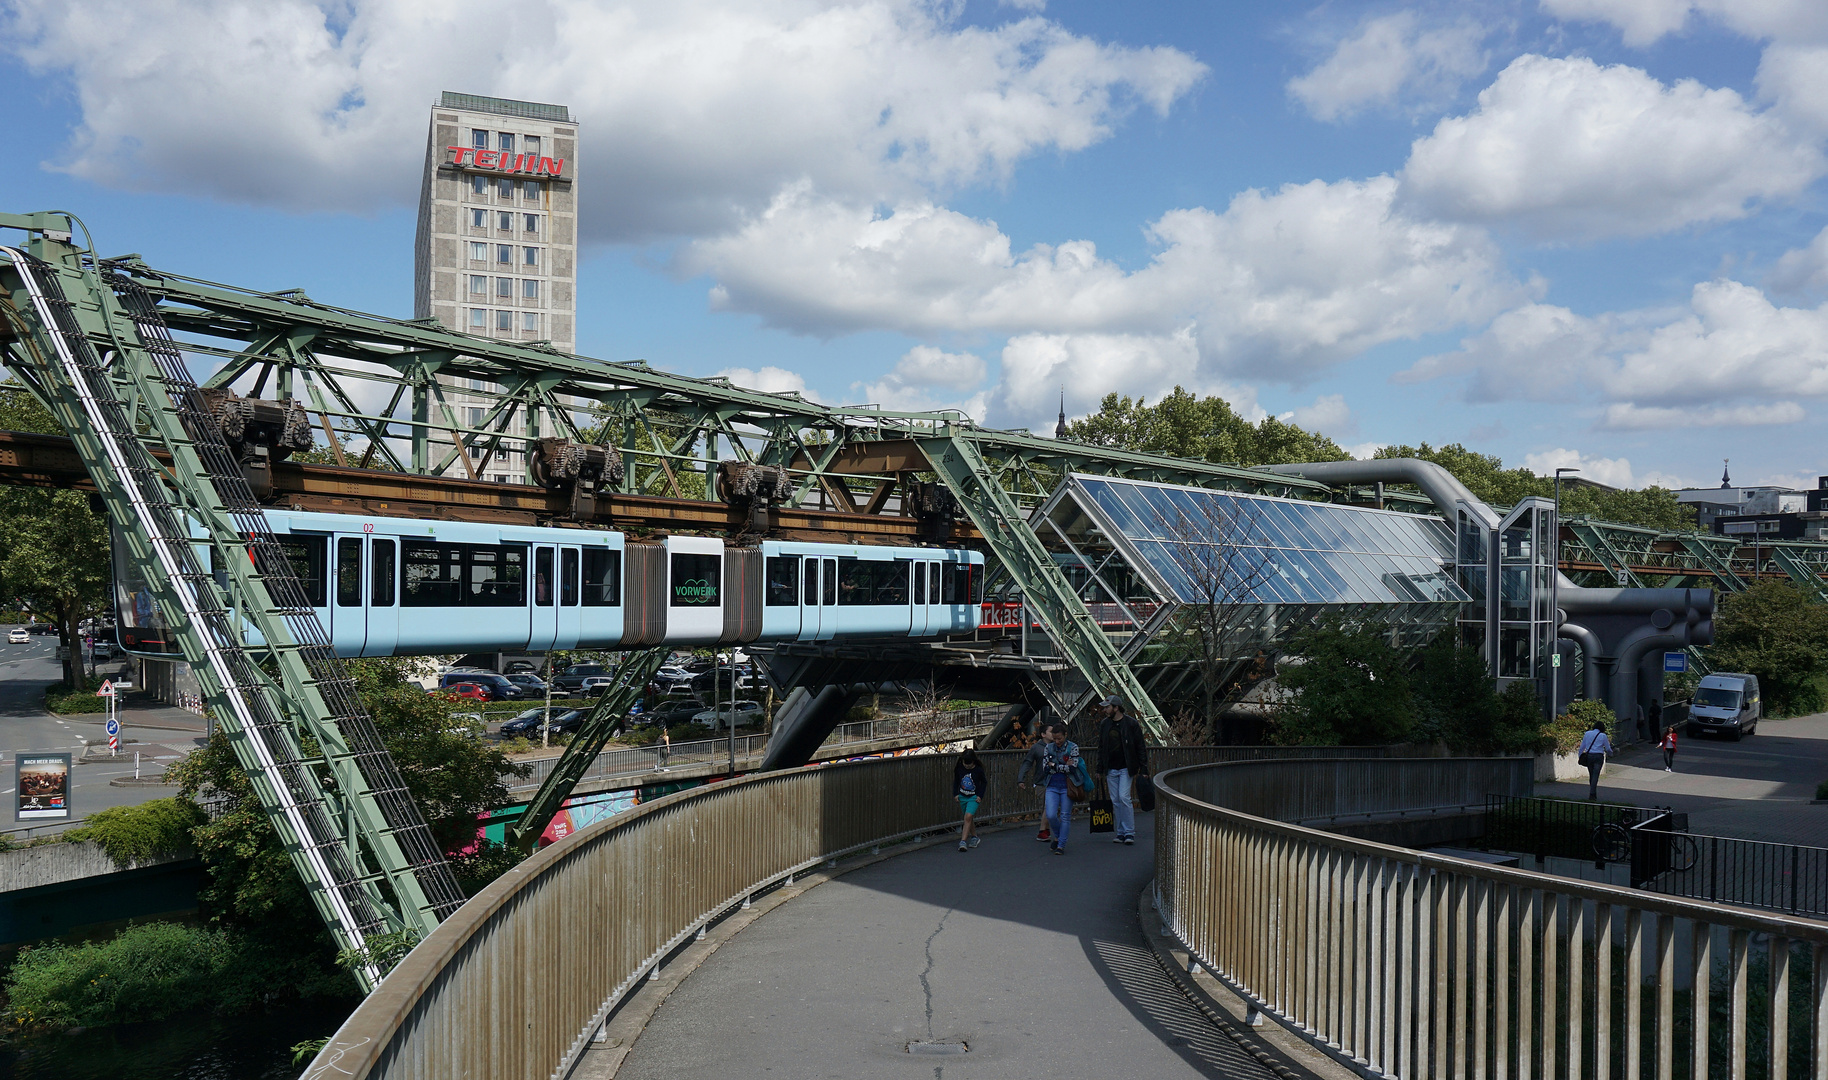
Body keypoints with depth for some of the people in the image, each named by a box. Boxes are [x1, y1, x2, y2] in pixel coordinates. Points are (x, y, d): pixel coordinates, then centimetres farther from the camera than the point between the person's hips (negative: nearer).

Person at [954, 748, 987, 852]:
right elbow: (956, 781, 11)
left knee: (968, 817, -18)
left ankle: (963, 841, -20)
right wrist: (955, 793, 3)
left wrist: (980, 795, -5)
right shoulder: (959, 768, -4)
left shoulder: (978, 770, -11)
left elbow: (984, 783, 3)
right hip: (962, 796, 4)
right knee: (969, 818, 12)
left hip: (973, 797, -4)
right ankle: (974, 837, 31)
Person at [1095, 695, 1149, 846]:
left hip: (1126, 768, -4)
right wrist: (1100, 769, 13)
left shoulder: (1131, 723, -6)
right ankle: (1120, 832, 12)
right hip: (1111, 769, 5)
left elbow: (1140, 748, -3)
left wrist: (1143, 769, -6)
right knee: (1115, 801, 5)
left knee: (1124, 797, -13)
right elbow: (1101, 747, 16)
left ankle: (1129, 832, -4)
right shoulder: (1104, 724, 7)